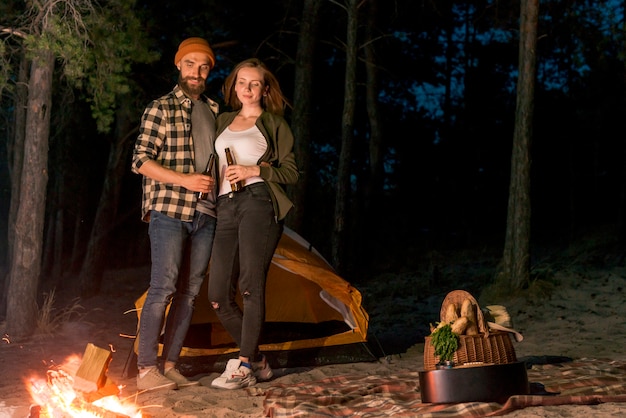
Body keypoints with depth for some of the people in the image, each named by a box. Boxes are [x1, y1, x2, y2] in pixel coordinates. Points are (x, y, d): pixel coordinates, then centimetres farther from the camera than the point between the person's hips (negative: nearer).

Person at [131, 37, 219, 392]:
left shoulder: (215, 111, 17)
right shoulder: (161, 108, -1)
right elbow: (141, 161, -8)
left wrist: (219, 184, 9)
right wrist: (185, 180, -17)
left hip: (205, 214, 6)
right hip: (169, 211, -6)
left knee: (189, 292, 5)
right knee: (163, 288, -11)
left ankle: (169, 366, 11)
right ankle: (147, 369, -6)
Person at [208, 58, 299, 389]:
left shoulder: (274, 123, 10)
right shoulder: (223, 121, 25)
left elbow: (291, 172, 4)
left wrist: (254, 170, -8)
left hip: (258, 201, -5)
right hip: (226, 208, 5)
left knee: (251, 285, -14)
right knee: (218, 295, -2)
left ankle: (243, 366, -8)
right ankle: (258, 362, 11)